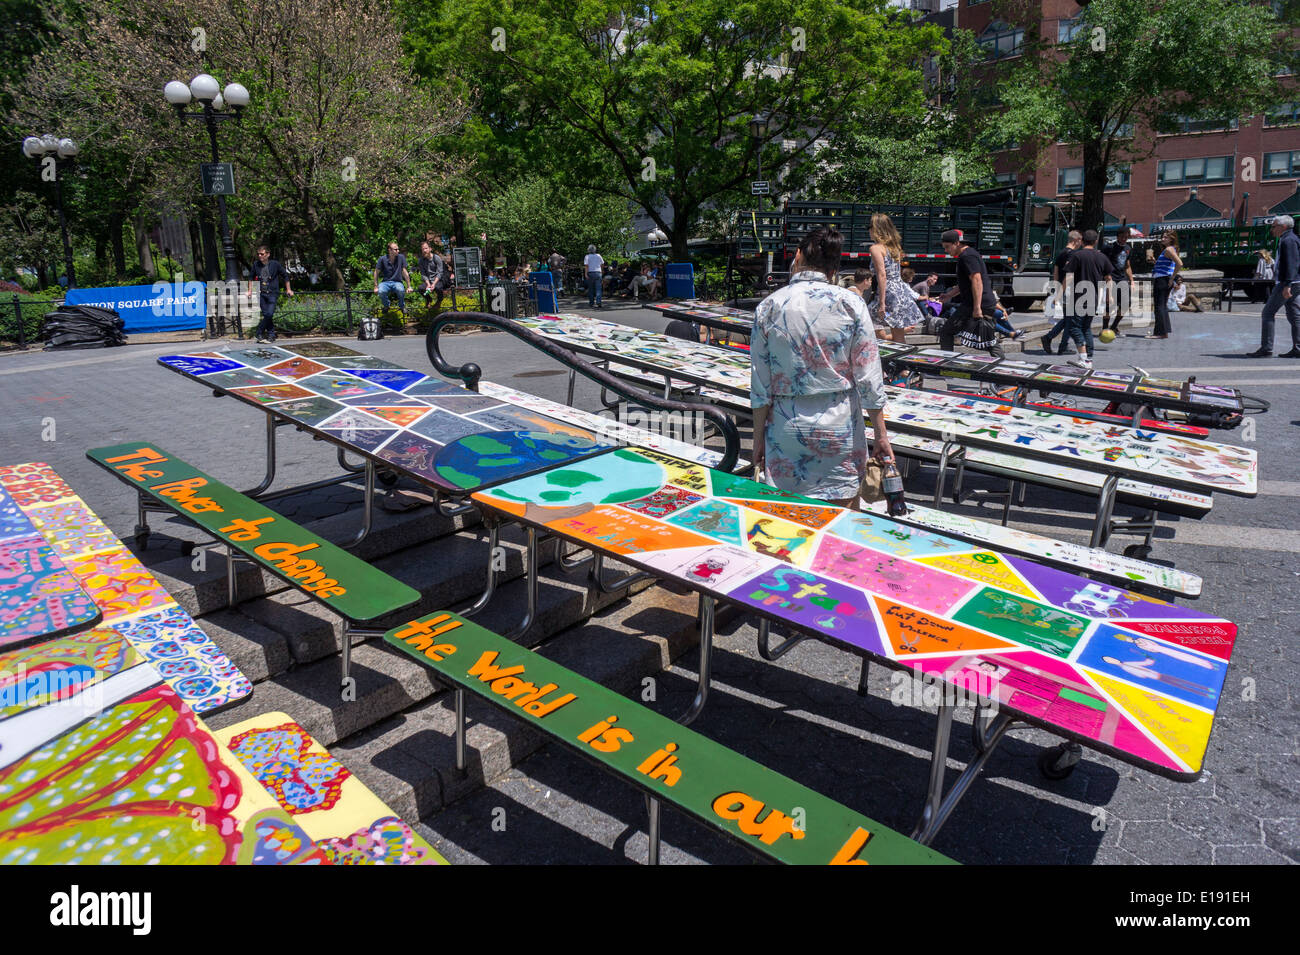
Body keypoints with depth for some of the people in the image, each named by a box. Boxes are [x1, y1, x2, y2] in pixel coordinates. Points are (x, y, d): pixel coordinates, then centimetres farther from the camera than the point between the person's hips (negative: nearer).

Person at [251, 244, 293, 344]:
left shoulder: (275, 264, -5)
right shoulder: (256, 264, 3)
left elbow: (285, 276, 9)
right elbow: (252, 277, 19)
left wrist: (288, 289, 12)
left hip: (272, 293, -3)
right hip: (261, 293, 3)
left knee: (269, 314, -16)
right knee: (266, 315, 3)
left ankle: (259, 333, -5)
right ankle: (271, 335, 13)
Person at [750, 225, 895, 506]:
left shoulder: (769, 307, -3)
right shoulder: (850, 304, -5)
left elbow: (760, 386, -2)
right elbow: (869, 379, -5)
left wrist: (758, 439, 7)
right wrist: (881, 436, 4)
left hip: (787, 429, 1)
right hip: (840, 428, 0)